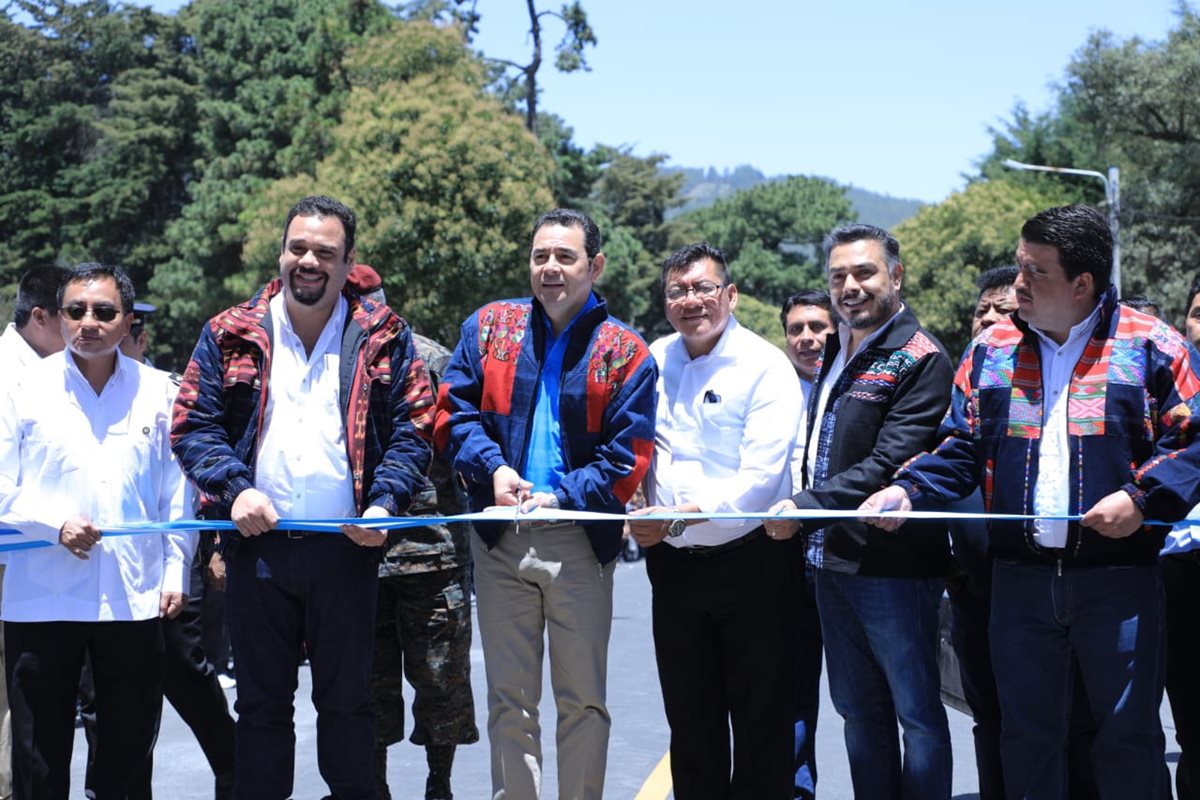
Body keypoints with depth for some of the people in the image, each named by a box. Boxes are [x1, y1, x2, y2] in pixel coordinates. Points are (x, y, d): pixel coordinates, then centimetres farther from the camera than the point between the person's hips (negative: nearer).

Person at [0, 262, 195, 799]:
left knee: (129, 745, 10)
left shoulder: (156, 391, 7)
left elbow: (176, 492, 11)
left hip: (135, 598, 2)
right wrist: (56, 524, -15)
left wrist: (175, 572, 5)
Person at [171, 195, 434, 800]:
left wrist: (384, 503, -14)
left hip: (348, 546, -1)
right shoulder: (231, 335, 5)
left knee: (347, 698, 9)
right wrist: (234, 488, -13)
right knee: (261, 702, 10)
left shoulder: (382, 338, 4)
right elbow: (192, 426, 3)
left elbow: (413, 430, 1)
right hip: (257, 546, 1)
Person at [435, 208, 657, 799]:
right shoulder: (488, 327, 8)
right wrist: (492, 468, -10)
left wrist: (562, 497, -15)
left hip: (580, 542, -2)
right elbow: (454, 412, 6)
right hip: (499, 539, 2)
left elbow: (627, 457, -5)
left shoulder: (625, 353, 0)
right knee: (509, 699, 8)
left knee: (582, 700, 5)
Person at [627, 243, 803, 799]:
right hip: (673, 563, 5)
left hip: (750, 560, -5)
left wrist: (678, 517, -28)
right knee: (689, 717, 13)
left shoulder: (766, 368, -10)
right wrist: (645, 524, -1)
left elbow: (759, 478, -19)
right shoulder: (654, 361, 6)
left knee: (761, 720, 2)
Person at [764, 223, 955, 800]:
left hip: (894, 563, -8)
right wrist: (802, 509, 8)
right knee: (858, 709, 14)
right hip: (832, 559, 8)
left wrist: (804, 509, -23)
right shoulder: (835, 352, 14)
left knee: (916, 713, 0)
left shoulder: (921, 361, -11)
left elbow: (889, 465, -21)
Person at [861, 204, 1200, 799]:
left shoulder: (1149, 346, -4)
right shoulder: (992, 350, 8)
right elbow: (961, 448, 9)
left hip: (1118, 578, -4)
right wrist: (907, 490, -8)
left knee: (1128, 736, 3)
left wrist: (1142, 498, -20)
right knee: (1027, 735, 12)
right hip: (1021, 581, 4)